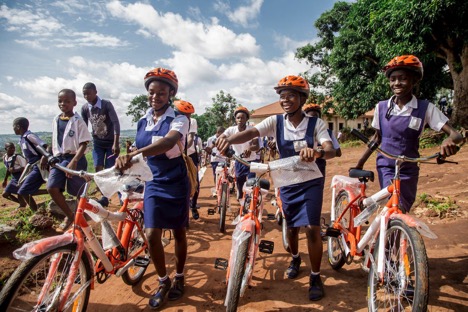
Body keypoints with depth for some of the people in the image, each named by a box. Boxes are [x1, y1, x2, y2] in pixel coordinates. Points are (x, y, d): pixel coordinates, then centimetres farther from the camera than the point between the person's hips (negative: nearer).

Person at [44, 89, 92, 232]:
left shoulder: (78, 121, -9)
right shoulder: (55, 120, 9)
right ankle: (69, 215, 9)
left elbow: (84, 144, -14)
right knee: (52, 188, -10)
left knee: (79, 192, 4)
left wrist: (74, 161, -25)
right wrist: (46, 155, 17)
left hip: (75, 159, -5)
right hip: (58, 159, 5)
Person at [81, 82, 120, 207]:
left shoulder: (106, 104, -17)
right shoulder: (84, 108, -5)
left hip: (111, 142, -4)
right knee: (98, 168, -6)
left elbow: (116, 123, -21)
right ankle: (105, 196, 5)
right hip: (97, 143, 4)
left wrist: (116, 143, -28)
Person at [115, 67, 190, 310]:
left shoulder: (178, 120, -13)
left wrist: (133, 154, -49)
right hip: (153, 183, 4)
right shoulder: (142, 122, 4)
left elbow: (169, 142, -35)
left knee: (178, 233, 10)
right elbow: (141, 151, 13)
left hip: (176, 183, -3)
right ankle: (163, 281, 20)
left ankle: (179, 278, 33)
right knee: (151, 235, -5)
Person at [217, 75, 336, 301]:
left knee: (312, 228, -10)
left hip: (311, 182, -2)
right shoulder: (275, 122, -12)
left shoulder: (316, 124, -14)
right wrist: (229, 139, -49)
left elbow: (331, 151, -28)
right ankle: (295, 259, 46)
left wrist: (318, 153, -52)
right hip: (287, 182, 2)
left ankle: (315, 277, 11)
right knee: (291, 226, 15)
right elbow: (250, 133, -28)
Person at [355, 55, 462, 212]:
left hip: (408, 170, 1)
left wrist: (449, 140, -35)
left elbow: (455, 134, -11)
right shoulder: (381, 107, -3)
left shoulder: (425, 108, -7)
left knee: (403, 211, 12)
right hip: (386, 167, -1)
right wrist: (360, 162, 6)